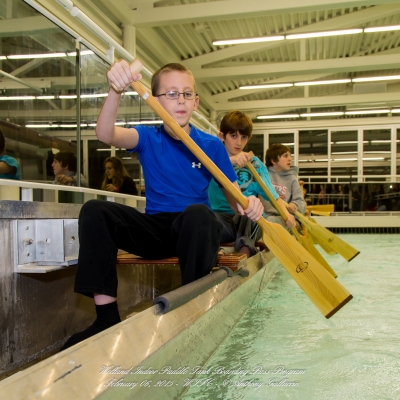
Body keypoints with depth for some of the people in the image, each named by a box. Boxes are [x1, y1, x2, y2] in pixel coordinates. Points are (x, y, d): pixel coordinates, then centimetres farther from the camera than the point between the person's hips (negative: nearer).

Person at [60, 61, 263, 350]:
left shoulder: (212, 145, 1)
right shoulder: (148, 138, 2)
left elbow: (234, 197, 2)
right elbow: (105, 134, -20)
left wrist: (249, 205, -24)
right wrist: (116, 91, -39)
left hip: (196, 231, -2)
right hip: (155, 230, 2)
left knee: (197, 213, -38)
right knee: (94, 211, -20)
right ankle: (107, 316, -21)